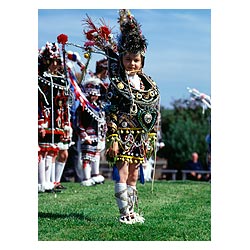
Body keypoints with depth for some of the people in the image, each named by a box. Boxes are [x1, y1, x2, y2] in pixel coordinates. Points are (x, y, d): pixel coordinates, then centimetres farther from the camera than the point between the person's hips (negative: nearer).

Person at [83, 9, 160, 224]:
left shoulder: (149, 85, 8)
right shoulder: (117, 83, -5)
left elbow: (154, 115, 10)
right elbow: (111, 113, -9)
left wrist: (151, 140, 6)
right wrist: (113, 139, -16)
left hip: (140, 138, 5)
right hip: (123, 135, -4)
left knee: (134, 176, 10)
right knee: (122, 173, -9)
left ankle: (132, 211, 16)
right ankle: (125, 212, -6)